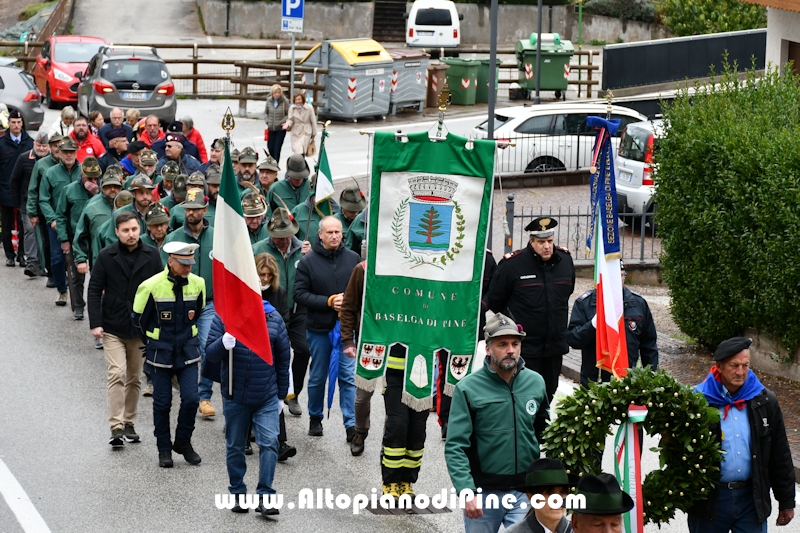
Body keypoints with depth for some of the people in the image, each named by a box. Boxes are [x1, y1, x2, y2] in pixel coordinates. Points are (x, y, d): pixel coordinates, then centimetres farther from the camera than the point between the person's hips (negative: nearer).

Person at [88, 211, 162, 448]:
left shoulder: (151, 255, -1)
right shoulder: (106, 257, -5)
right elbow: (94, 290, -2)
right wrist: (95, 323, -10)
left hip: (141, 328, 2)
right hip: (113, 328, -2)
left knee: (134, 378, 11)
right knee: (117, 374, -13)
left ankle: (129, 423, 24)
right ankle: (116, 427, -13)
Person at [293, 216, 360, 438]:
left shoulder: (353, 258, 0)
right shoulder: (308, 261, -5)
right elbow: (300, 294, -8)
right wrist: (328, 302, -16)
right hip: (319, 328, 0)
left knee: (349, 376, -3)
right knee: (317, 377, 12)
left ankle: (351, 424, 0)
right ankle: (315, 418, 28)